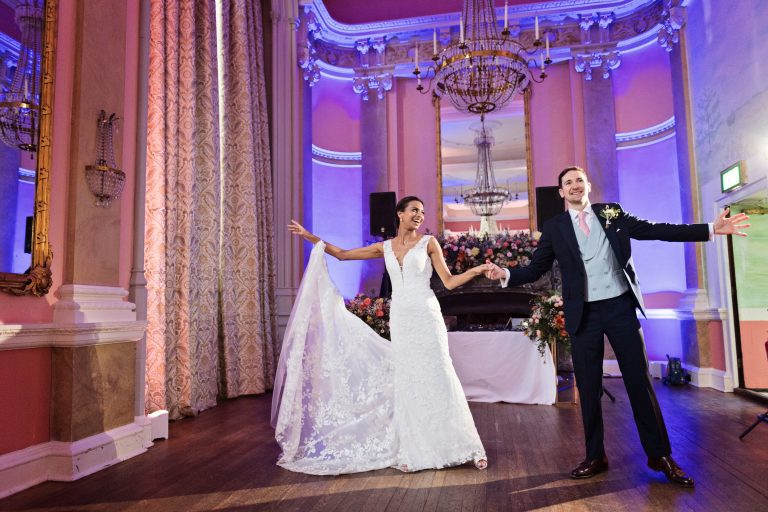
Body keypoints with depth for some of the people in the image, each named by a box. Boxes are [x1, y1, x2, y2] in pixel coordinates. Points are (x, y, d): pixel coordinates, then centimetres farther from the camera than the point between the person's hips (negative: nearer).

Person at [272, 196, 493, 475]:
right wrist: (310, 237, 14)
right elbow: (343, 254, 16)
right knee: (407, 381, 4)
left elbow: (449, 282, 0)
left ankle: (465, 447, 5)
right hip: (399, 319, 3)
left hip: (426, 316, -3)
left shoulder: (428, 242, 2)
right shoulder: (385, 247, 11)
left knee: (437, 377, -5)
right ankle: (412, 451, 13)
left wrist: (477, 270, -15)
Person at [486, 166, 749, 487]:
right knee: (588, 387, 7)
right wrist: (506, 274, -17)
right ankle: (595, 457, 20)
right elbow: (536, 268, 1)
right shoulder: (554, 227, 3)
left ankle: (660, 455, 19)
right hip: (584, 314, 0)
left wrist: (710, 229, 1)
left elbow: (654, 230, 6)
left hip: (620, 306, 1)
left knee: (639, 380, 6)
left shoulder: (612, 213, 7)